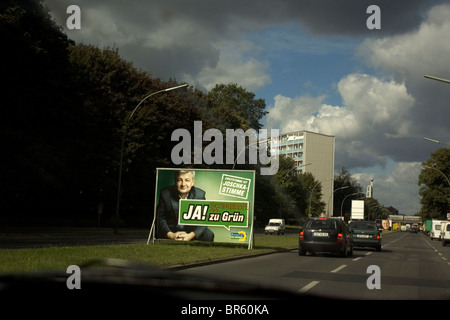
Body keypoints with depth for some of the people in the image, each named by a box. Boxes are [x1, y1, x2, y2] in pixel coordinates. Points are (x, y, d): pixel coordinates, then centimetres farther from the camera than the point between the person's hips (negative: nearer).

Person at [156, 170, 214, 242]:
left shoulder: (200, 194, -8)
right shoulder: (165, 194, -8)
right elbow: (160, 218, -5)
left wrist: (190, 235, -27)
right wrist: (170, 235, -21)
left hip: (192, 231, 1)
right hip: (171, 230, 0)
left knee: (208, 235, -25)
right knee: (161, 235, -30)